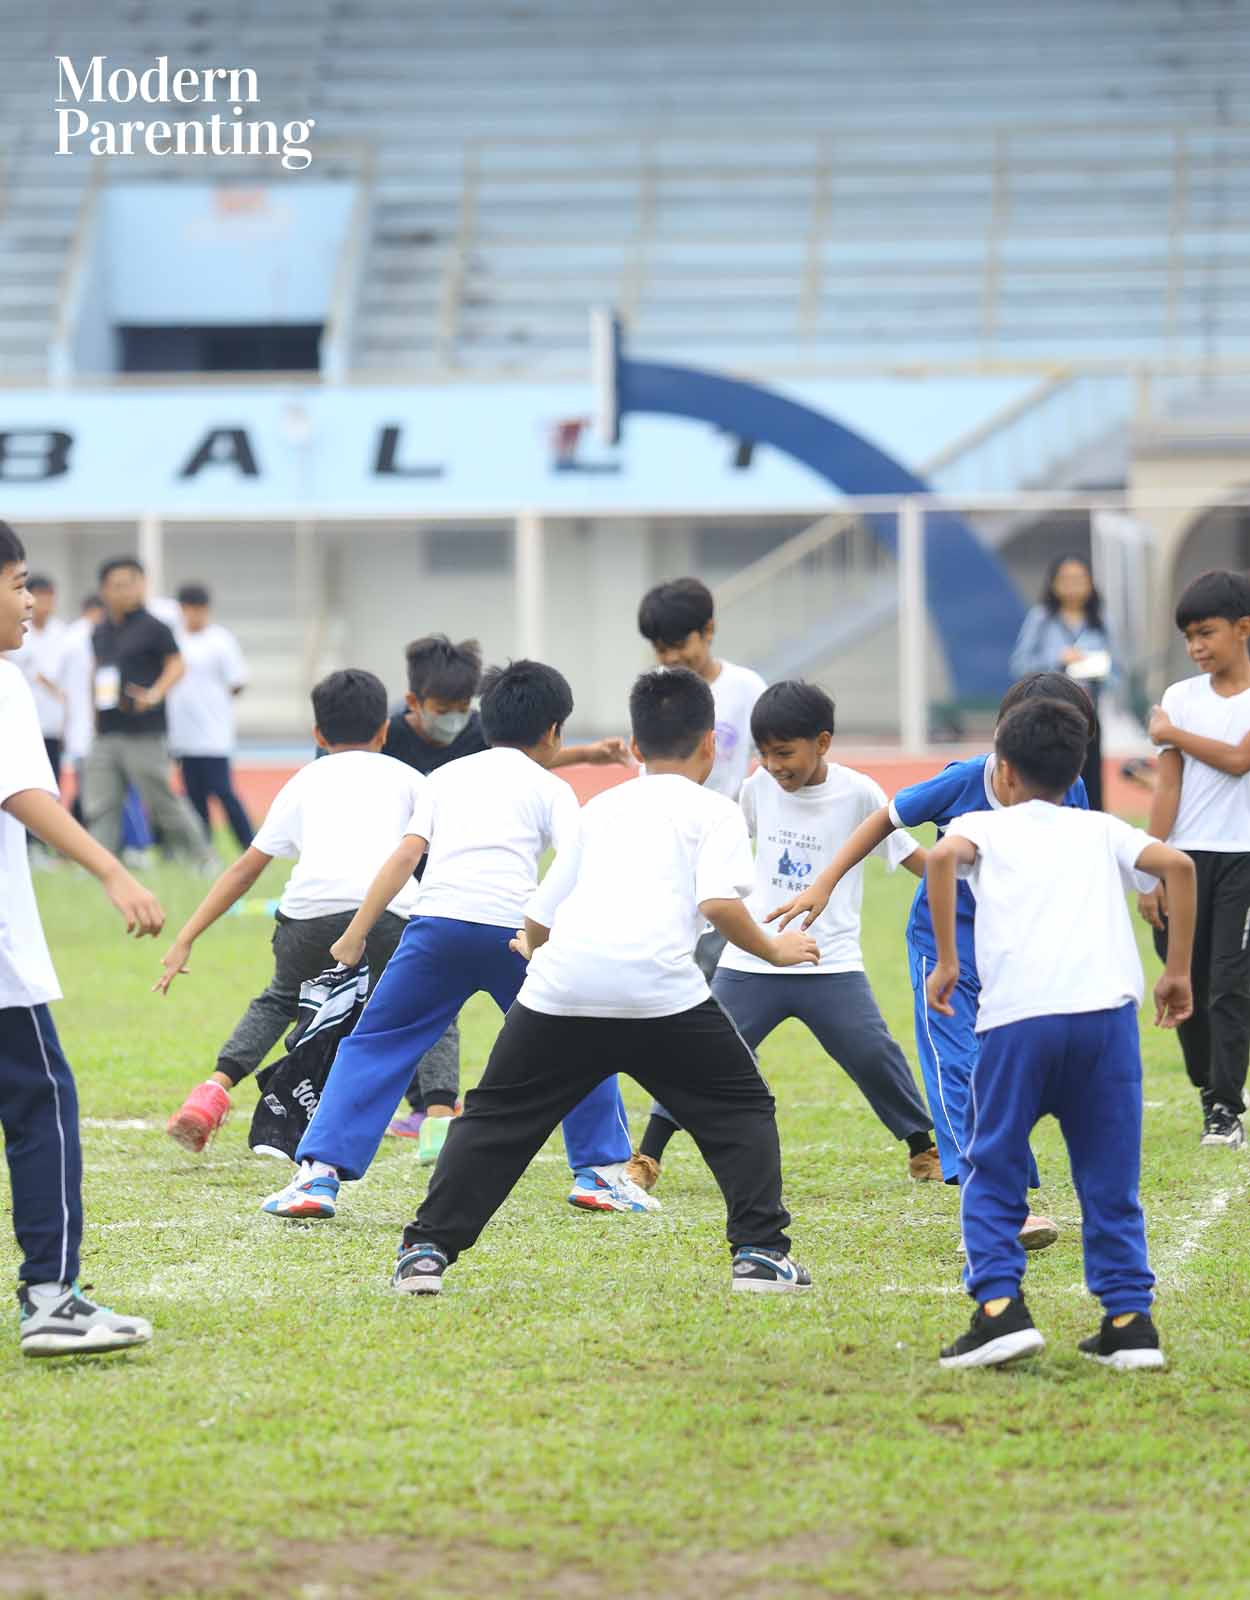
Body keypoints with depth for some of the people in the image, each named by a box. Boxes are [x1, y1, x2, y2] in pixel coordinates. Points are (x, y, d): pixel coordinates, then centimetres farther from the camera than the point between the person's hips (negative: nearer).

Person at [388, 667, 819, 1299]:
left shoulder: (601, 807, 27)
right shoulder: (713, 811, 14)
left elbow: (539, 914, 27)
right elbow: (719, 904, -3)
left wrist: (530, 946, 50)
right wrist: (772, 950, 14)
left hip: (560, 985, 3)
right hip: (659, 985, -3)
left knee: (496, 1117, 15)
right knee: (740, 1110, 14)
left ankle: (426, 1250, 8)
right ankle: (759, 1252, 3)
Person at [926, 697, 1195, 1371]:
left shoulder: (985, 826, 19)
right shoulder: (1101, 830, 25)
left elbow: (942, 856, -5)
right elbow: (1177, 864, 8)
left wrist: (946, 961, -1)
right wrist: (1178, 972, 12)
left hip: (1017, 1015, -2)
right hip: (1108, 1008, 2)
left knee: (993, 1176, 9)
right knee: (1110, 1180, 11)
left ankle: (999, 1308, -5)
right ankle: (1129, 1321, 6)